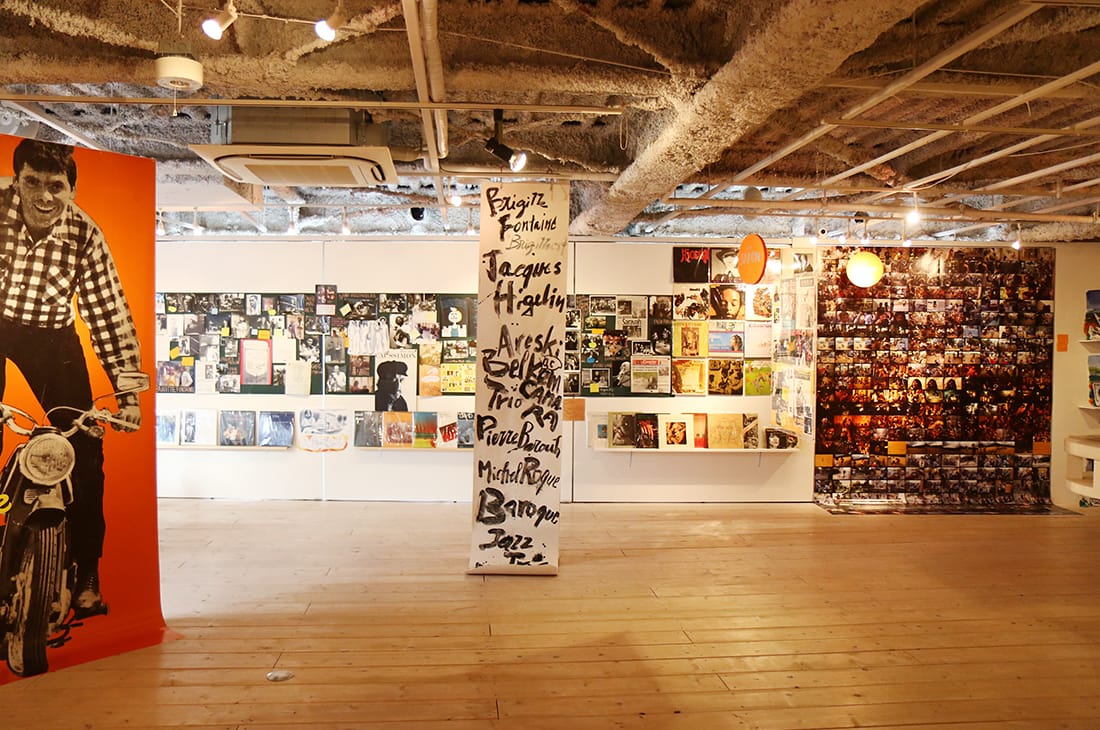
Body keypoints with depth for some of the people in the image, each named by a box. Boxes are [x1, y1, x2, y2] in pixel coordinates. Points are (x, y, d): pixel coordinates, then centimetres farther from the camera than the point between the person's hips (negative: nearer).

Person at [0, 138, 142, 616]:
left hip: (51, 335, 0)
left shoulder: (84, 235, -18)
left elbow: (110, 313, -15)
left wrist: (128, 392, -18)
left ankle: (86, 574, 12)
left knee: (84, 453, -4)